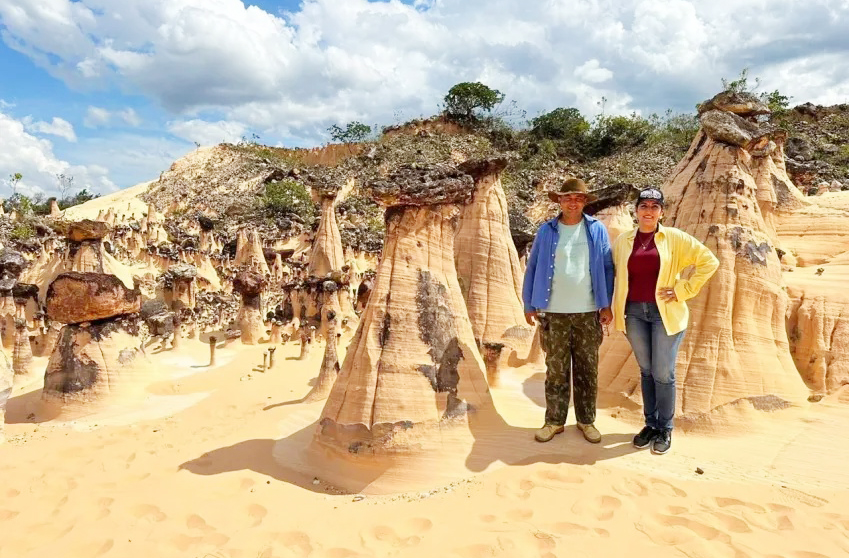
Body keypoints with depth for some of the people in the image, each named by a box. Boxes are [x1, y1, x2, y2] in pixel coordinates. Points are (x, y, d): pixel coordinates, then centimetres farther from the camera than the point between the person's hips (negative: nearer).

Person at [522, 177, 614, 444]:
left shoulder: (597, 229, 2)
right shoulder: (547, 230, 2)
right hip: (553, 313, 0)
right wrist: (529, 305, 1)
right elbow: (532, 268, 3)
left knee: (587, 370, 9)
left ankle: (586, 420, 23)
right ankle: (554, 420, 19)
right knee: (556, 369, 7)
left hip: (588, 312, 1)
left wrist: (607, 305, -1)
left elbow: (607, 268, 4)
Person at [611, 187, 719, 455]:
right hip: (634, 313, 2)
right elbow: (614, 275, 10)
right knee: (645, 371, 12)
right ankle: (650, 424, 25)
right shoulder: (623, 241, 5)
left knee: (663, 374, 1)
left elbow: (709, 261, -2)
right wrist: (615, 311, 1)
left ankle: (665, 429, 17)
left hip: (665, 313, -2)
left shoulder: (674, 238, -2)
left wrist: (683, 290, -8)